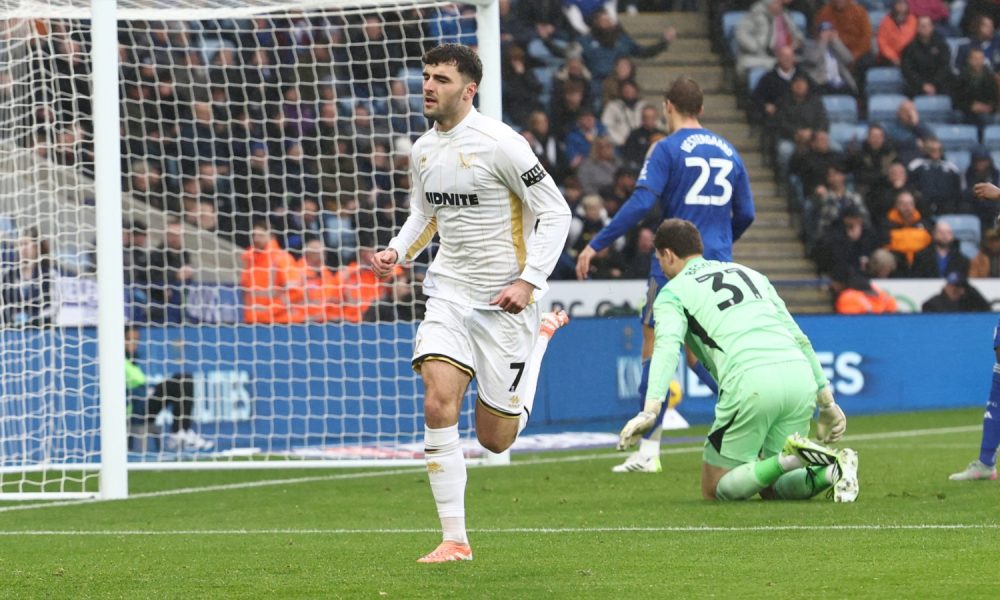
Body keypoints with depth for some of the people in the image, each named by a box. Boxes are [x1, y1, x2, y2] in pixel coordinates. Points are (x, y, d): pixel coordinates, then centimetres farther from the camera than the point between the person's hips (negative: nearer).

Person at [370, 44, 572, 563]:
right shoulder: (422, 150, 5)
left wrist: (529, 280, -20)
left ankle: (545, 333, 33)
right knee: (438, 405, -18)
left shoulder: (499, 143, -15)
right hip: (449, 291, 5)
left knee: (495, 438, 4)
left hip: (505, 300, -5)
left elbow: (555, 212, -11)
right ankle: (455, 540, -12)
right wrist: (397, 252, 2)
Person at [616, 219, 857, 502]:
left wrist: (650, 409, -21)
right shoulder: (749, 273, 30)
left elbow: (667, 347, -8)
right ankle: (832, 469, -11)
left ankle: (791, 458, -17)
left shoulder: (672, 292, 13)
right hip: (800, 374, 6)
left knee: (716, 490, 7)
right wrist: (827, 402, 28)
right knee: (771, 489, 18)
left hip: (751, 381, -6)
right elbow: (799, 338, 26)